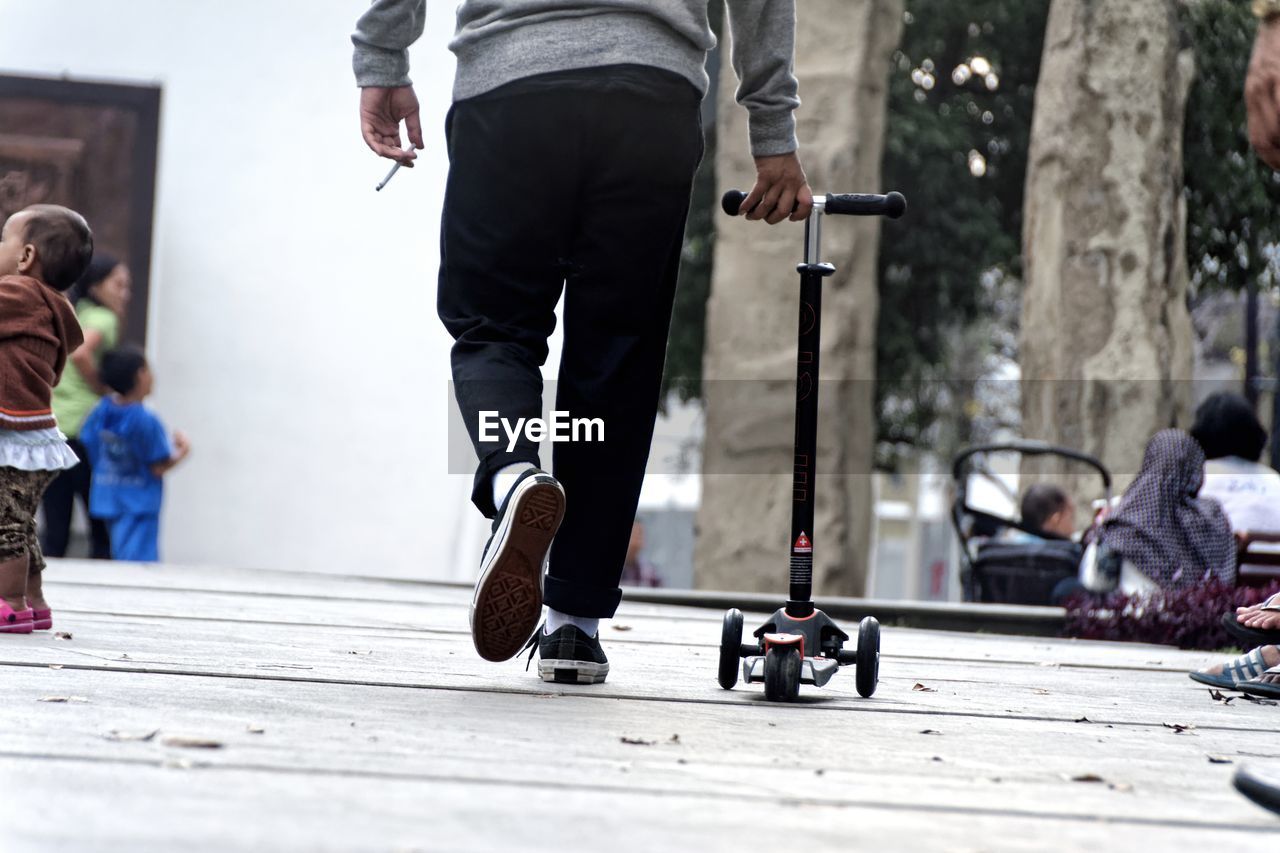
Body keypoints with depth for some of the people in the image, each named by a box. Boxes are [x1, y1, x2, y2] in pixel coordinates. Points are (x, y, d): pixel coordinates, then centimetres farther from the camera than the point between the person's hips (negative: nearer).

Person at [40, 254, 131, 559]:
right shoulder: (103, 319, -5)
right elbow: (80, 353, -23)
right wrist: (102, 391, -10)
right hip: (82, 427, -7)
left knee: (54, 530, 6)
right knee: (103, 529, -1)